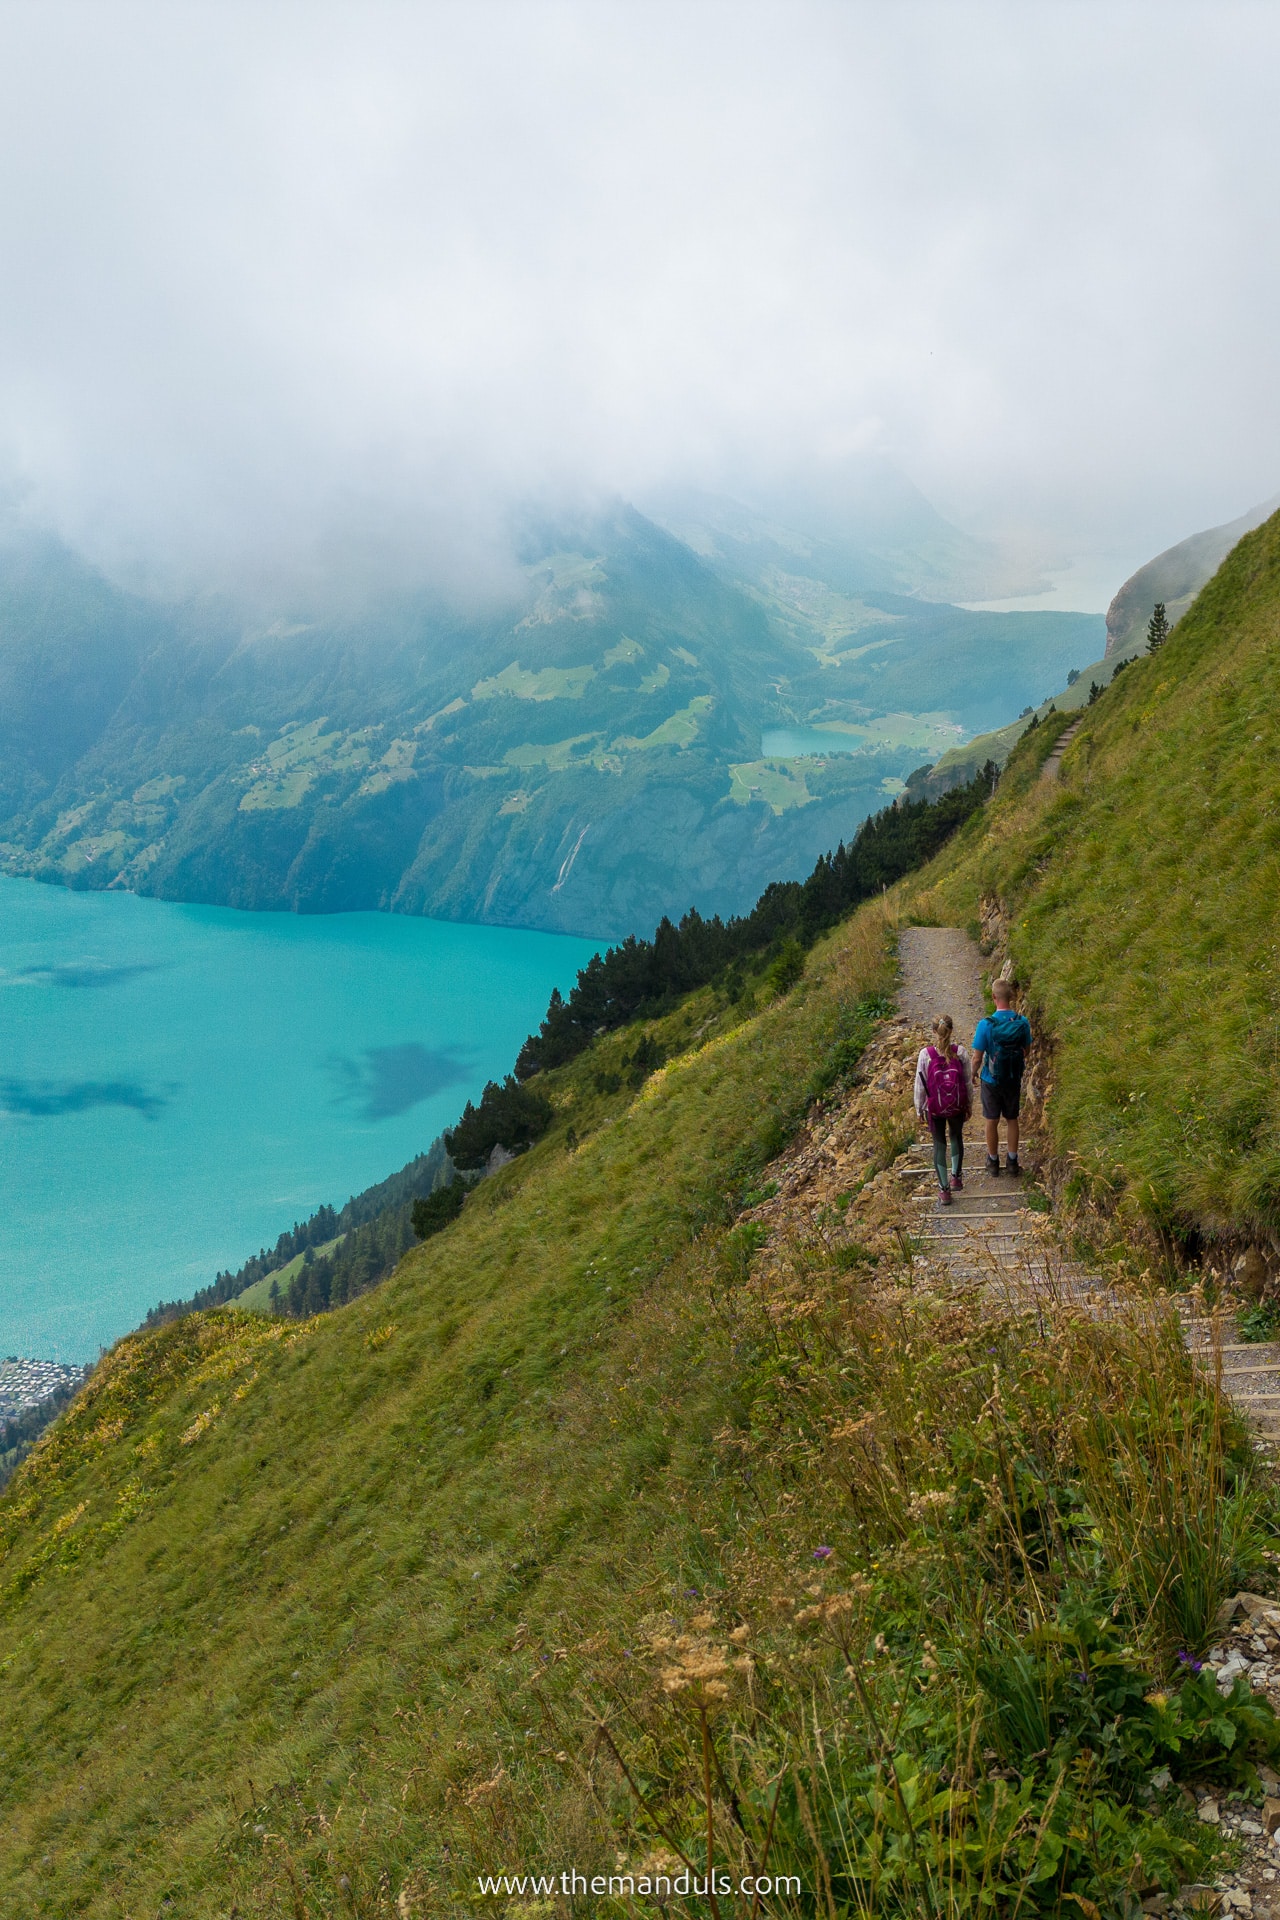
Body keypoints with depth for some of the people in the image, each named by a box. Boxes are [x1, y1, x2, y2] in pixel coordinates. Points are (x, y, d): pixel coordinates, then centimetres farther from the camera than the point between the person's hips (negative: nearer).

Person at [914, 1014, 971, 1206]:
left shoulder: (925, 1054, -16)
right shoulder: (960, 1052, -12)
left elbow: (920, 1084, -7)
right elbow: (967, 1081, -3)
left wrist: (920, 1108, 6)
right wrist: (969, 1104, 12)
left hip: (935, 1108, -1)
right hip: (957, 1106, 2)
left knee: (939, 1144, 11)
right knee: (957, 1137, 26)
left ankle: (944, 1189, 14)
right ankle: (956, 1177, 39)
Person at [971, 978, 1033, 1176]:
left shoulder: (986, 1025, -24)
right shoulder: (1023, 1022, -13)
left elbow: (977, 1058, -17)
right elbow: (1025, 1051, 1)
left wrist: (973, 1074, 3)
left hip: (991, 1080, -3)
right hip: (1014, 1079, 3)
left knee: (992, 1121, 14)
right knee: (1011, 1119, 18)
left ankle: (993, 1161, 28)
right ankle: (1012, 1161, 27)